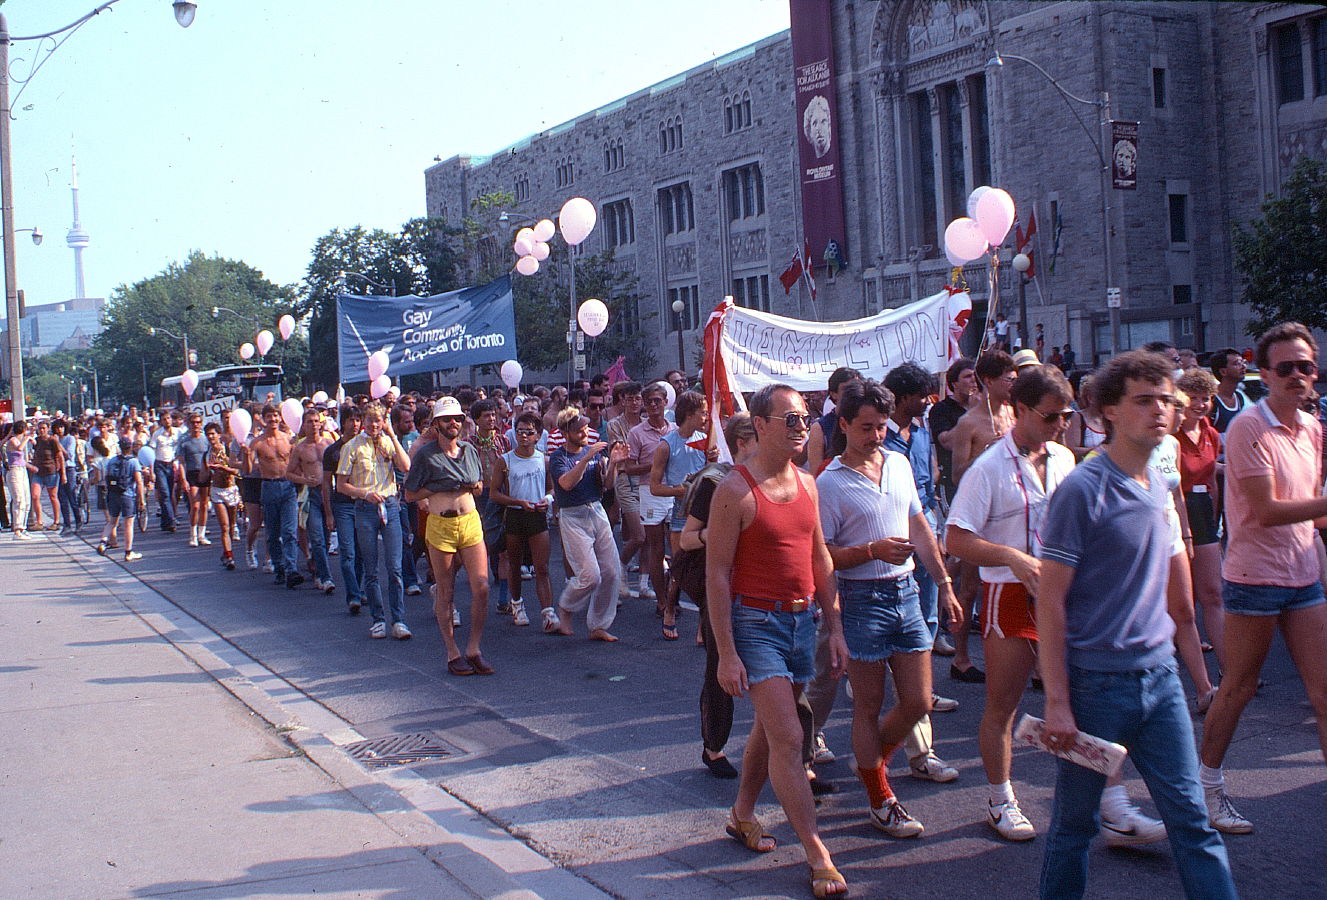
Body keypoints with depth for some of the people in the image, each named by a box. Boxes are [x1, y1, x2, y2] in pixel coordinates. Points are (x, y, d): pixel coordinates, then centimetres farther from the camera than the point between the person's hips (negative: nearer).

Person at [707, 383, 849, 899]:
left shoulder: (806, 483, 7)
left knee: (768, 729, 18)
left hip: (803, 619, 7)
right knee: (788, 739, -8)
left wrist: (834, 627, 11)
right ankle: (817, 856, -2)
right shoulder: (736, 490, -14)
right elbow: (717, 574, -13)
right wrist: (726, 654, -15)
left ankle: (742, 814, 36)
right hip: (757, 623, -7)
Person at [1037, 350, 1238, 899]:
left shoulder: (1159, 484, 8)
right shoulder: (1083, 490, -14)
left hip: (1159, 675, 6)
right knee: (1074, 823, 8)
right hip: (1096, 683, -6)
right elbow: (1050, 599, -14)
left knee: (1191, 817, 6)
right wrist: (1057, 702, -16)